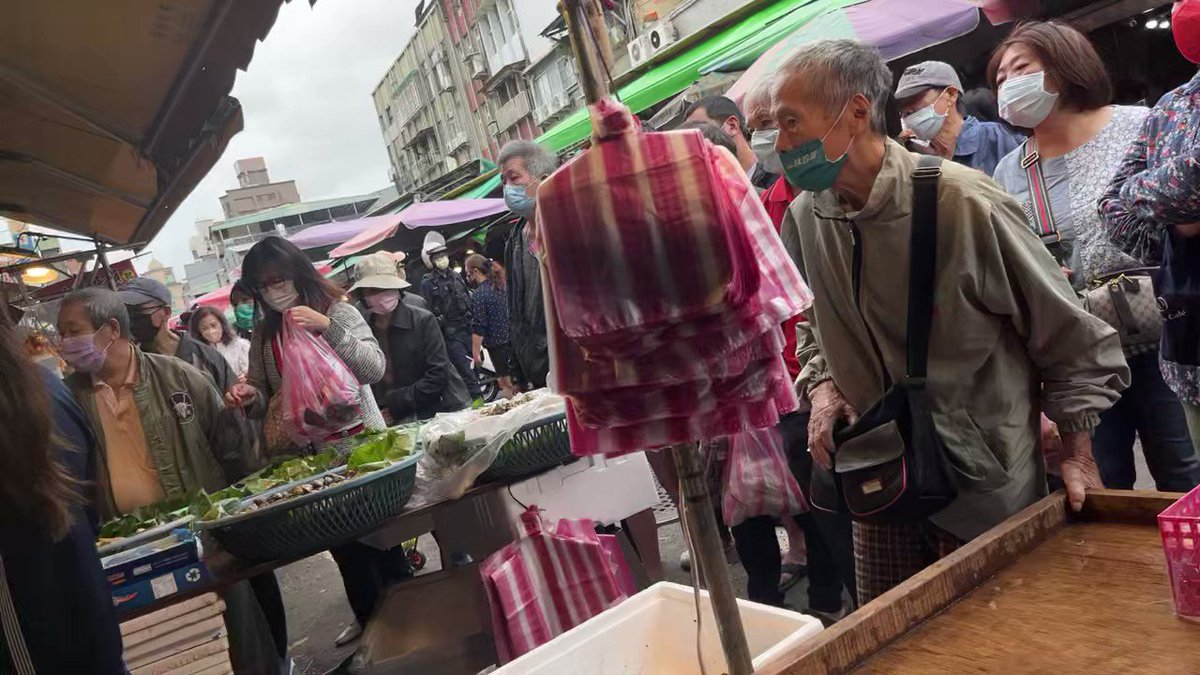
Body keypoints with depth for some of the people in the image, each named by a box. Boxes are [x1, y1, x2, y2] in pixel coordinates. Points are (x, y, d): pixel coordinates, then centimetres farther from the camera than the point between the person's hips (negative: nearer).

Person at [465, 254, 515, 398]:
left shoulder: (478, 295, -15)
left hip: (496, 343, -7)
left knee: (505, 381, 3)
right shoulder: (501, 286, 5)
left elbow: (478, 328, -17)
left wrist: (476, 352, -12)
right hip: (512, 339, 7)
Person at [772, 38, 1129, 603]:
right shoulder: (804, 218, -4)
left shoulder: (964, 202, -20)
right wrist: (823, 385, -5)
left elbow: (1068, 331, -9)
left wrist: (1077, 454, -7)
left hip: (991, 488, -4)